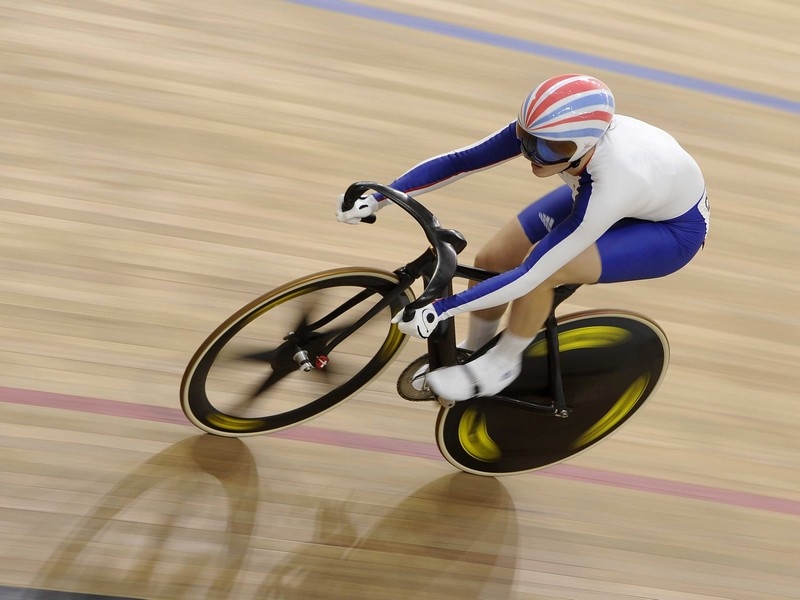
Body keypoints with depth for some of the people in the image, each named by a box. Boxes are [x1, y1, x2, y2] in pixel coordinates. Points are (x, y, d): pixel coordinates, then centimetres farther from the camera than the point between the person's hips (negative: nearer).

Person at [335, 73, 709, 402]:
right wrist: (378, 198, -25)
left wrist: (440, 309, -38)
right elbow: (459, 161, -21)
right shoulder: (547, 130, -29)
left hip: (674, 227, -6)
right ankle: (472, 351, 21)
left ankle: (501, 364, -3)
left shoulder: (607, 191, -43)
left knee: (540, 270, -29)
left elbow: (529, 276, -39)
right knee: (491, 260, -5)